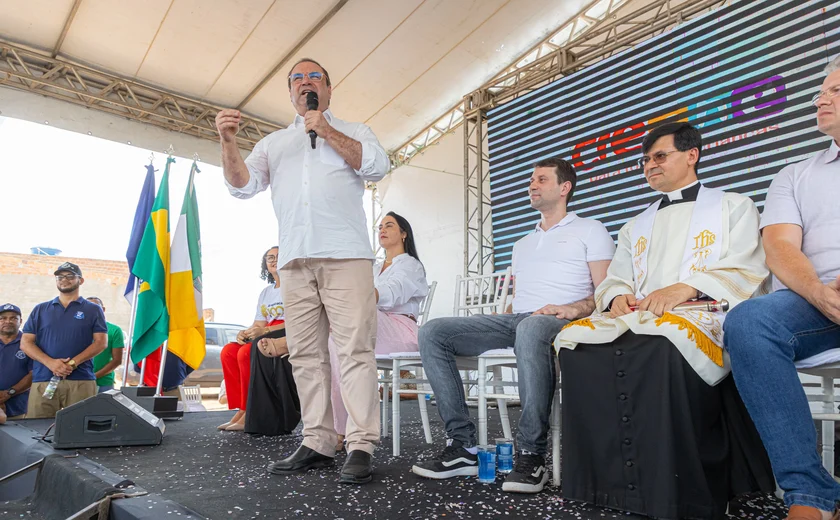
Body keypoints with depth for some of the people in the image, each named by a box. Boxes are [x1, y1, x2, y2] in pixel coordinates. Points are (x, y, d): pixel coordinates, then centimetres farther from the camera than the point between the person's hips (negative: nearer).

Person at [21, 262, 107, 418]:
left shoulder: (93, 310, 10)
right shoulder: (40, 309, 16)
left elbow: (101, 342, 1)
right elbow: (25, 343, 8)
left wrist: (73, 363, -13)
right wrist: (50, 363, -10)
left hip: (81, 381, -2)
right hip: (43, 380, 2)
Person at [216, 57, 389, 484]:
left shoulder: (352, 131, 19)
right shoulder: (274, 142, 27)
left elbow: (377, 165, 0)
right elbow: (243, 185, 14)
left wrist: (327, 132, -3)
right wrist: (228, 142, -2)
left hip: (345, 255, -4)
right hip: (294, 258, 4)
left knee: (355, 349, -11)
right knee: (305, 354, 3)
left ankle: (361, 446, -9)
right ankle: (317, 442, 9)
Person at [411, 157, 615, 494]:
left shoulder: (590, 231, 14)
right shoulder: (522, 245, 33)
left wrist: (575, 308, -18)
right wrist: (507, 317, 6)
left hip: (557, 321, -6)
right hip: (513, 321, 6)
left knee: (530, 329, -45)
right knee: (432, 332, -15)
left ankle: (532, 455, -35)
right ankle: (462, 445, -20)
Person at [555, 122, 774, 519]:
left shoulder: (733, 207, 19)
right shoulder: (635, 227, 32)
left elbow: (745, 274, 2)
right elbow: (613, 280, 22)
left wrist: (685, 287, -15)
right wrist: (618, 296, -4)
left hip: (706, 312, -4)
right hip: (638, 315, 5)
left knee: (661, 342, -41)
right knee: (577, 340, -28)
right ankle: (611, 484, -25)